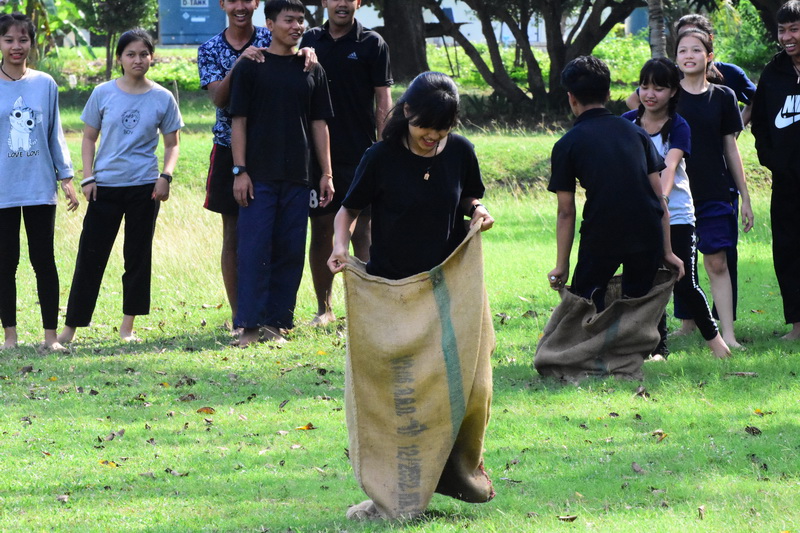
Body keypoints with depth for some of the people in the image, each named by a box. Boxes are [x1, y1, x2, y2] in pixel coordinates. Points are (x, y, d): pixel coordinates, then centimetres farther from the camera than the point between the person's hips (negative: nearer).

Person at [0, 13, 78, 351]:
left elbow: (55, 135, 11)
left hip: (40, 188, 1)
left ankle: (51, 335, 7)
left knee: (43, 260, 3)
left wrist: (66, 178, 8)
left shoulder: (45, 85, 5)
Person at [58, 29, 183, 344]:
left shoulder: (162, 99, 2)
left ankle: (128, 327, 15)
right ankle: (71, 327, 1)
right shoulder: (103, 94, 2)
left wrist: (166, 176, -7)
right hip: (105, 186, 0)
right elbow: (89, 138, 8)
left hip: (144, 188, 0)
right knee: (90, 256, -3)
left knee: (138, 256, 5)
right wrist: (88, 178, -2)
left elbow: (172, 144, 9)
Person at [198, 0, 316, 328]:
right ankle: (238, 316, 9)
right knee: (233, 234, 3)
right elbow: (218, 97, -9)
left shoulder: (271, 42, 3)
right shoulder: (210, 50, 4)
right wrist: (240, 63, -23)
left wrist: (308, 51, -29)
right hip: (230, 150, 1)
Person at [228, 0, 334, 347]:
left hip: (296, 176, 4)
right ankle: (250, 326, -5)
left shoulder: (311, 70, 11)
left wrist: (326, 174, 8)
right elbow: (238, 121, -1)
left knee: (290, 252, 3)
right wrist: (239, 171, -8)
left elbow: (319, 123, 13)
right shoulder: (251, 67, 1)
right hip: (259, 175, -4)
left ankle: (276, 323, 9)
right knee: (254, 250, -7)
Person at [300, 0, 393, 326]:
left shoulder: (372, 44, 0)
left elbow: (383, 101, -1)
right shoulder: (311, 41, 9)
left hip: (360, 153, -3)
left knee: (363, 232, -4)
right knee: (321, 231, 6)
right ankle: (323, 309, 14)